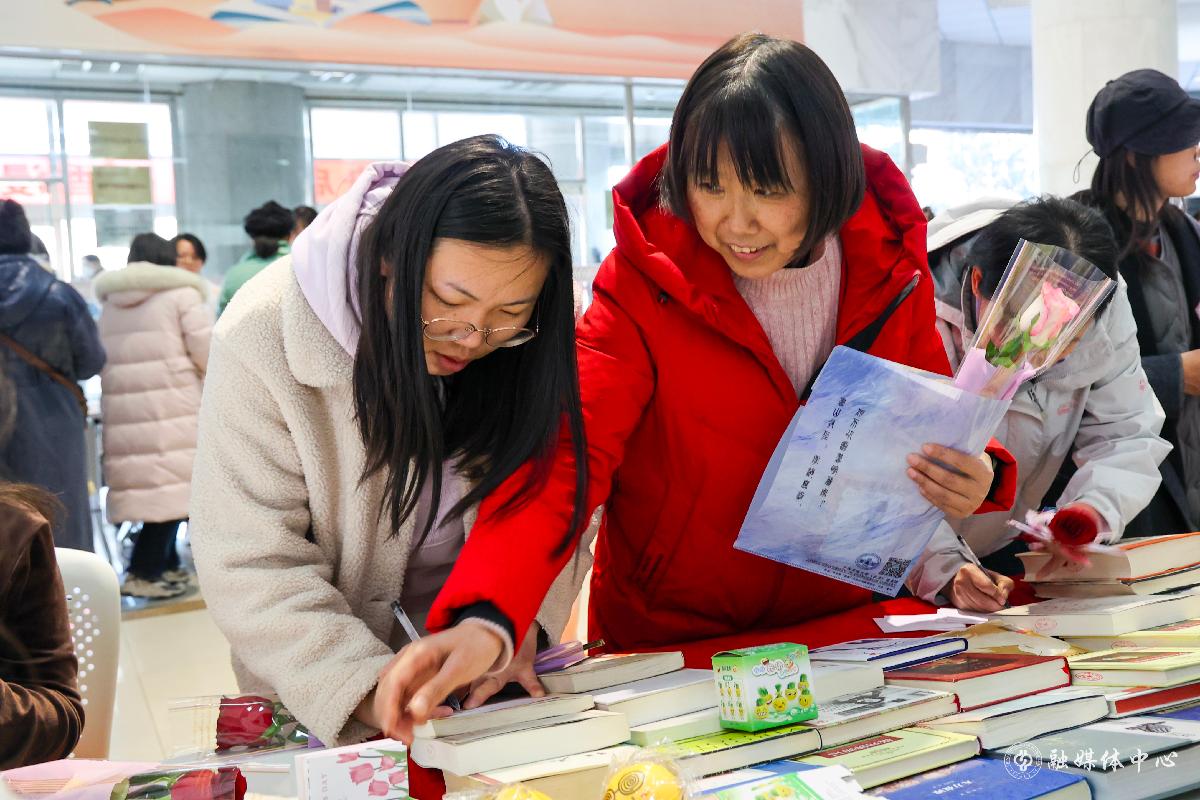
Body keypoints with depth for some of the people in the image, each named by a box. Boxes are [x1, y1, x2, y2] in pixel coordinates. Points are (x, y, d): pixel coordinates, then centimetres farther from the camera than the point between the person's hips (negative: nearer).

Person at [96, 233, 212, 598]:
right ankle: (143, 573, -6)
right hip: (173, 408, -6)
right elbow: (207, 353, -4)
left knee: (149, 485, 12)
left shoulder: (110, 303, 17)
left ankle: (166, 564, 18)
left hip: (123, 411, 6)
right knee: (173, 487, -3)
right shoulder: (181, 294, 0)